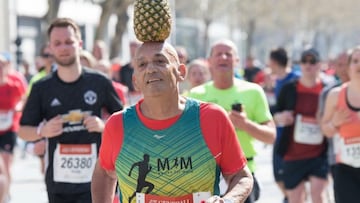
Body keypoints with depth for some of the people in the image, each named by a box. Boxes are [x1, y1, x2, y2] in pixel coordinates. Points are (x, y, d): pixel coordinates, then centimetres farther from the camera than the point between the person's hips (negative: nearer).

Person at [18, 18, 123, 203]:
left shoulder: (99, 82, 0)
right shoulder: (42, 88, 1)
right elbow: (23, 130, 7)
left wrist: (103, 125, -10)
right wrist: (43, 131, -14)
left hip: (93, 180, -1)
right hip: (57, 179, 2)